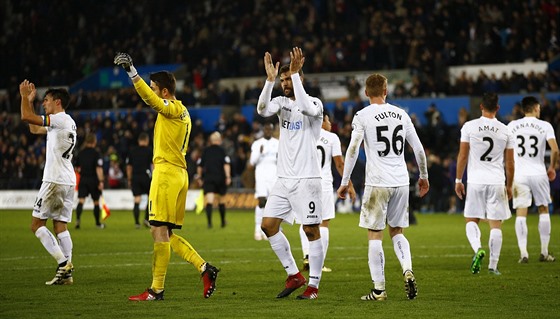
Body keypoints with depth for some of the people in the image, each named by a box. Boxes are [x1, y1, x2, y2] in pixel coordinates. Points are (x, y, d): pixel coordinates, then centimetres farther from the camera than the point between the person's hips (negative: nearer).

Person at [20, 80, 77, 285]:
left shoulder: (61, 119, -11)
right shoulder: (61, 123, 19)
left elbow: (26, 117, -18)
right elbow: (34, 128, 31)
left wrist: (25, 96, -3)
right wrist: (30, 100, 28)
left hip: (55, 181, -9)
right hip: (68, 182, 9)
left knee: (36, 224, -3)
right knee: (60, 226, 7)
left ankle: (64, 263, -13)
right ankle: (66, 274, 0)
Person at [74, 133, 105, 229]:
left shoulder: (80, 153, 5)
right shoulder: (96, 154, -10)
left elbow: (76, 169, 13)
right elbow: (98, 169, -18)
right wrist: (101, 181, -18)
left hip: (83, 179, 3)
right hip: (93, 180, -3)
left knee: (81, 201, -6)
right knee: (96, 202, 13)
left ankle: (78, 218, -33)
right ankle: (98, 223, 25)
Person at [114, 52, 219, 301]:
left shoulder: (172, 108, -8)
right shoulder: (183, 112, 20)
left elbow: (149, 99, -26)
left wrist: (131, 71, -32)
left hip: (166, 173, -10)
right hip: (180, 173, 10)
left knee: (160, 231, -7)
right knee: (164, 233, 12)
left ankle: (156, 290, -6)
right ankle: (204, 268, 5)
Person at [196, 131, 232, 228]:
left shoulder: (205, 151, 10)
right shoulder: (222, 150, 2)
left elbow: (200, 165, 12)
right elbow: (226, 163, -9)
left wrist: (199, 177, 22)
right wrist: (228, 176, -11)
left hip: (208, 178, 1)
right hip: (220, 178, 0)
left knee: (209, 201, -9)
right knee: (221, 200, 16)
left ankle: (209, 222, -25)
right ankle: (223, 222, 26)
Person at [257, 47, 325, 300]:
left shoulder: (315, 103, -5)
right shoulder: (281, 102, 10)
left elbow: (306, 108, -29)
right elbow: (262, 110, -10)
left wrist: (295, 73, -25)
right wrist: (270, 80, -19)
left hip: (306, 179, -6)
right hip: (284, 179, 6)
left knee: (312, 231, -4)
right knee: (268, 225, 2)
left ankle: (313, 286, 1)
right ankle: (294, 275, 12)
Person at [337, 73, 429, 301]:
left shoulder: (363, 116, -4)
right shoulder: (401, 114, 9)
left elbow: (352, 150, -12)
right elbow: (419, 149, 12)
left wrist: (344, 182, -7)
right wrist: (423, 177, 25)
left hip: (377, 183, -4)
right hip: (401, 182, 4)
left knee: (374, 234, 3)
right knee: (397, 231, 17)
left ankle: (379, 289, 1)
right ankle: (408, 270, -7)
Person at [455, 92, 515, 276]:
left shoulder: (469, 127, -2)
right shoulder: (505, 131, 3)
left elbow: (462, 156, 0)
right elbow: (509, 163, 7)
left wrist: (458, 180, 8)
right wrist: (509, 186, 18)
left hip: (475, 181, -1)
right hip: (497, 182, 1)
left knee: (471, 220, 10)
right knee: (496, 224, 4)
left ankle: (478, 248, -17)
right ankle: (493, 265, 2)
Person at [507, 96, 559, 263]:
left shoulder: (512, 126, 3)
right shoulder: (545, 126, -2)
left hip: (519, 174, 1)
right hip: (539, 173, -1)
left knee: (521, 213, 0)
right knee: (543, 210, 13)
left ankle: (523, 253, -8)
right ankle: (544, 252, 15)